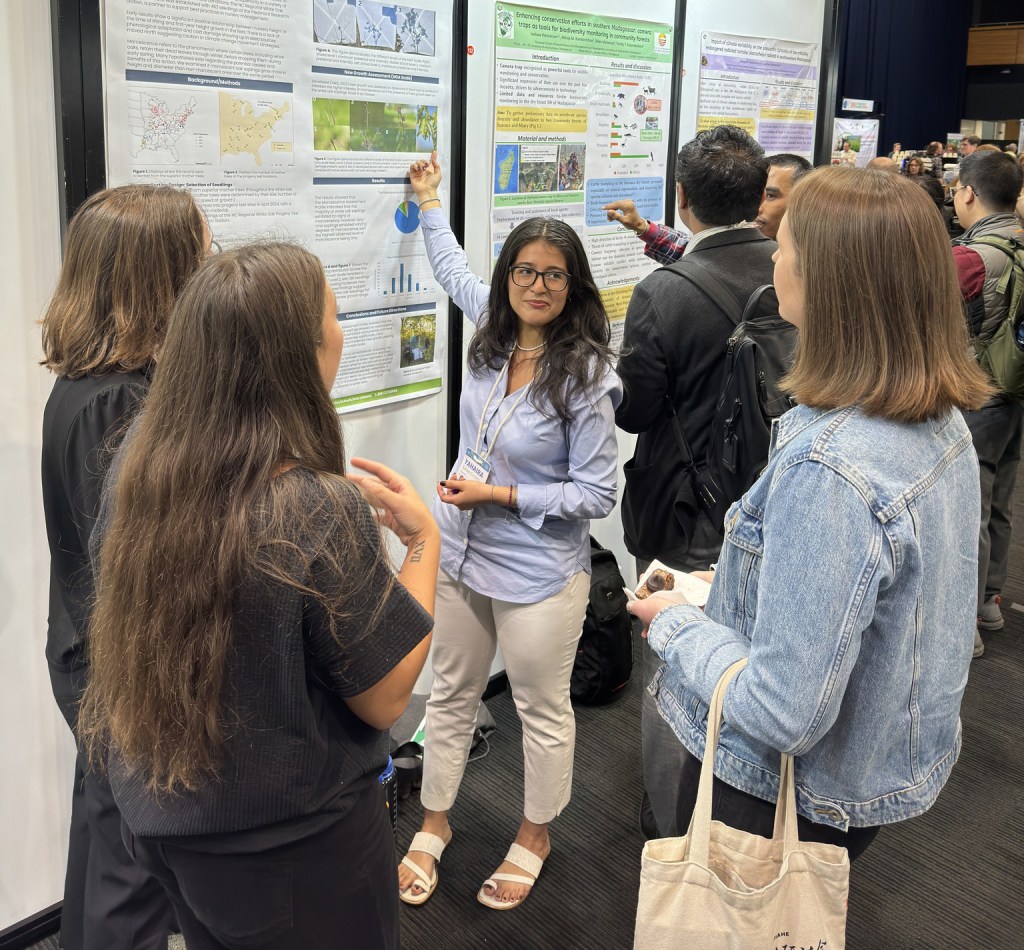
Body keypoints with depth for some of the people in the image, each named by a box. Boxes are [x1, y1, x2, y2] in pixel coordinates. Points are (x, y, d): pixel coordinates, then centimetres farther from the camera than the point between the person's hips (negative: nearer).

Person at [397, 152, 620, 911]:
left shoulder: (586, 378, -20)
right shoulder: (494, 336, -2)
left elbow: (596, 493, -17)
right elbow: (455, 272, 20)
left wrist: (500, 494, -20)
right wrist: (429, 202, 29)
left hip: (538, 572, -6)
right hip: (460, 552, 6)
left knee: (543, 709, 14)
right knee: (452, 695, 19)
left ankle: (535, 836, 36)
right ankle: (434, 825, 38)